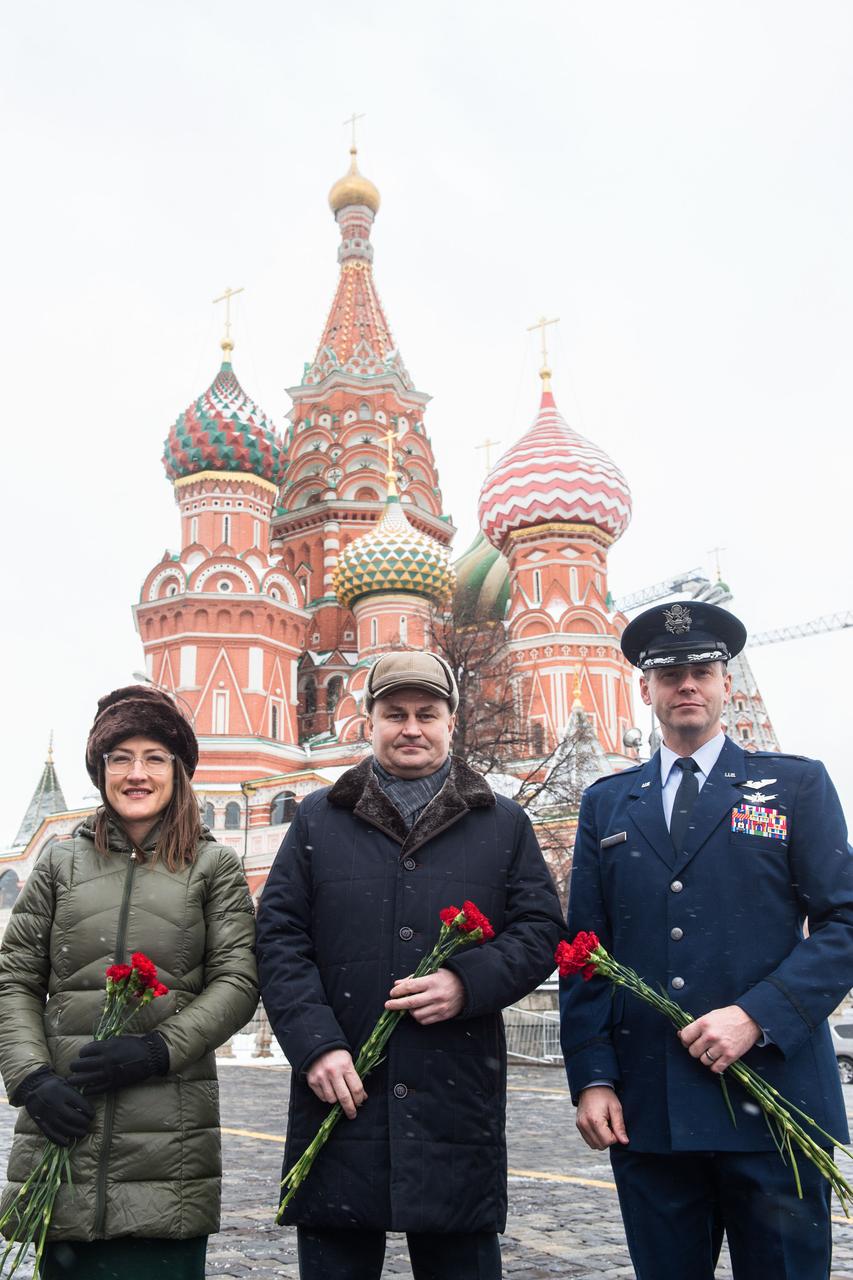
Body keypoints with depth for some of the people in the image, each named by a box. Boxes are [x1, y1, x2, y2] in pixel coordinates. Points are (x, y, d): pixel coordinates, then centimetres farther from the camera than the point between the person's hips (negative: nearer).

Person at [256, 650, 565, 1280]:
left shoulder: (504, 825, 10)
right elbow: (279, 937, 3)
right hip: (340, 1091, 0)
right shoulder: (318, 820, 9)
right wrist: (315, 1044, -9)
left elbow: (541, 930, 5)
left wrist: (467, 982, -13)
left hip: (457, 1099, 0)